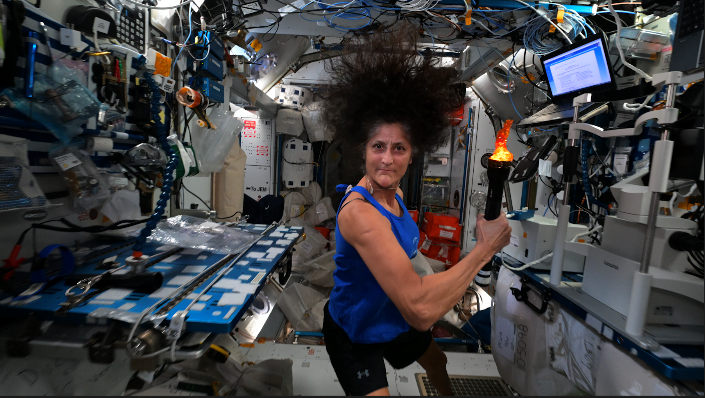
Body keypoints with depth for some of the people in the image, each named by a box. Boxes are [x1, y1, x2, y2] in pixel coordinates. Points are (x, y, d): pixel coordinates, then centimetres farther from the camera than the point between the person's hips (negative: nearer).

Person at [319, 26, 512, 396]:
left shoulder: (395, 193, -10)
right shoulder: (359, 211, -36)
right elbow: (420, 310, -41)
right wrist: (485, 247, -33)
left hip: (392, 316, 9)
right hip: (353, 334, -8)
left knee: (439, 362, 29)